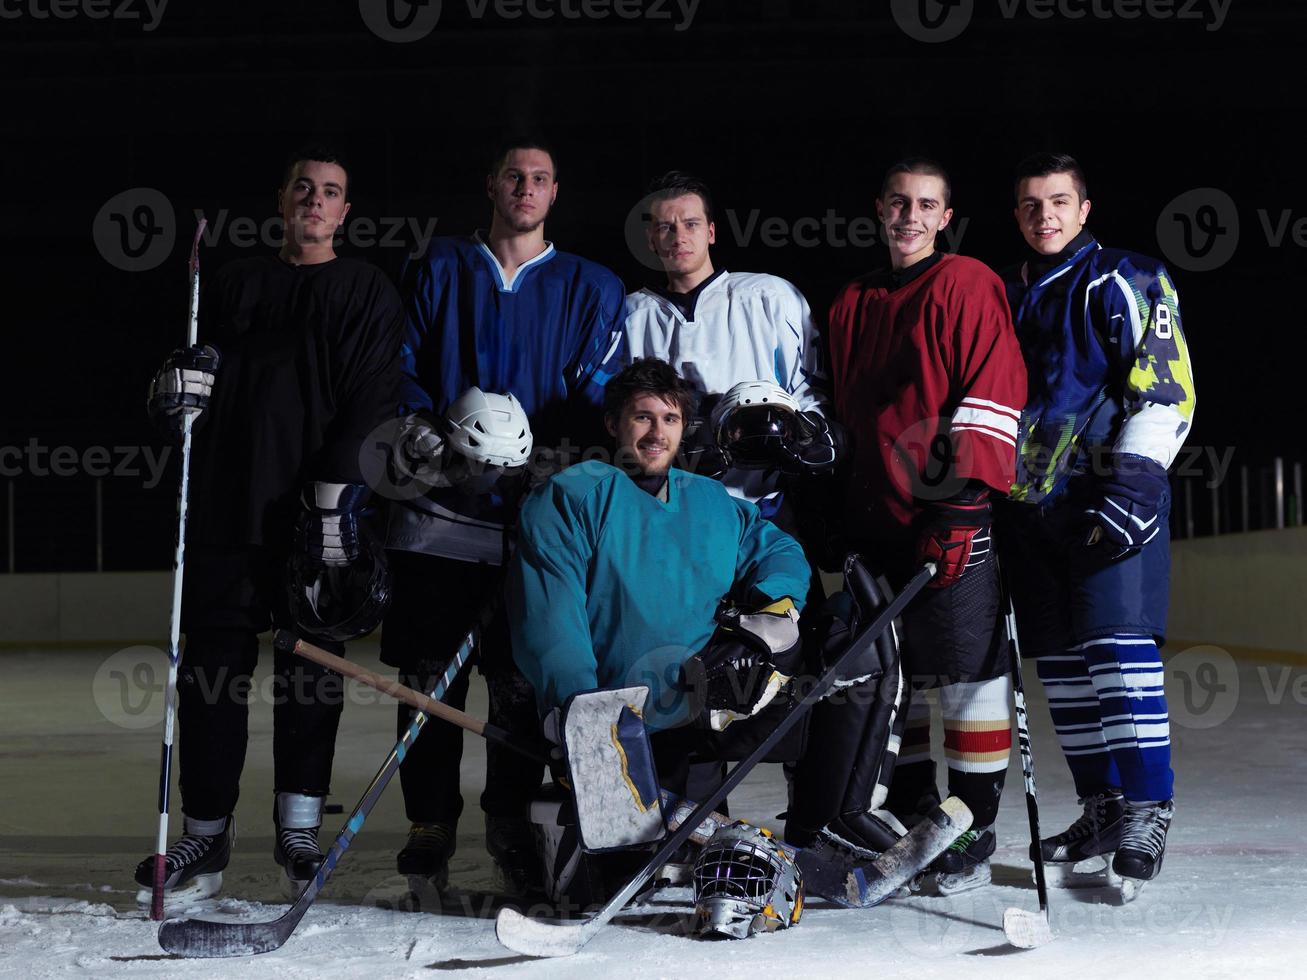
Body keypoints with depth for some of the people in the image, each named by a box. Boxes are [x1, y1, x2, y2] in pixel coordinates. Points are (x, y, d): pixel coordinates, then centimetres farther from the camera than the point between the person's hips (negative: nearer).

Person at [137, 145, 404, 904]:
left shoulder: (368, 293, 6)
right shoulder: (236, 285, 17)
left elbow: (373, 401, -3)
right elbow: (202, 364, 23)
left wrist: (337, 493, -13)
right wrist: (181, 383, -2)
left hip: (321, 508, -3)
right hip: (228, 500, 3)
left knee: (312, 664, 2)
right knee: (215, 662, 0)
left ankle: (300, 828, 11)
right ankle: (207, 835, 6)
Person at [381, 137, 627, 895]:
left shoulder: (590, 287, 11)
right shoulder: (440, 270, 13)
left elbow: (600, 392, 3)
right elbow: (404, 365, 12)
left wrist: (558, 451, -14)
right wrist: (419, 428, -8)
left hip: (535, 517, -1)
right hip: (441, 509, 1)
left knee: (524, 677, 0)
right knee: (429, 675, 0)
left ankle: (511, 819, 12)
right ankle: (431, 823, 10)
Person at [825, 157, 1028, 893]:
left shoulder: (967, 285, -3)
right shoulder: (852, 305, 18)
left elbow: (994, 392, -11)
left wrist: (958, 498, -18)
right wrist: (847, 513, 21)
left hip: (951, 515, -7)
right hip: (876, 515, 7)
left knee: (970, 667, -7)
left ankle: (975, 829, -1)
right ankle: (911, 809, 23)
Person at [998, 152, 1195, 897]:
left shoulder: (1126, 283, -1)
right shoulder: (1009, 298, 19)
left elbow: (1168, 388, -9)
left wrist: (1134, 480, -18)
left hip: (1111, 496, -7)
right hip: (1032, 501, 7)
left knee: (1119, 643, -15)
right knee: (1061, 660, 6)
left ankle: (1148, 810, -12)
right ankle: (1103, 808, 14)